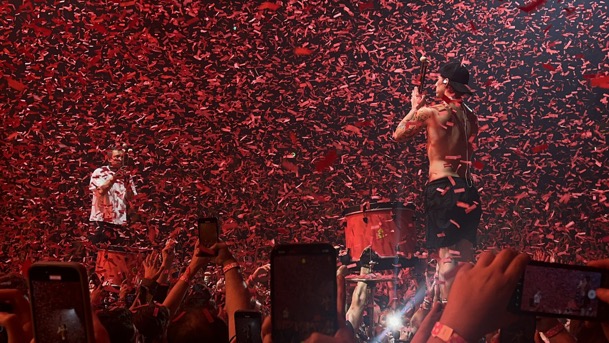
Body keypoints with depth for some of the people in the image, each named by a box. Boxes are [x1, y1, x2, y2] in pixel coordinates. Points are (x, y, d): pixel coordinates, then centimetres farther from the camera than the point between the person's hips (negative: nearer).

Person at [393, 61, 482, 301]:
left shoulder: (430, 112, -7)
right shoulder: (470, 117, 12)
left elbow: (398, 135, 5)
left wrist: (415, 107, 20)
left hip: (442, 188, -6)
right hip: (467, 189, 7)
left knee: (447, 253, -8)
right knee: (465, 255, 10)